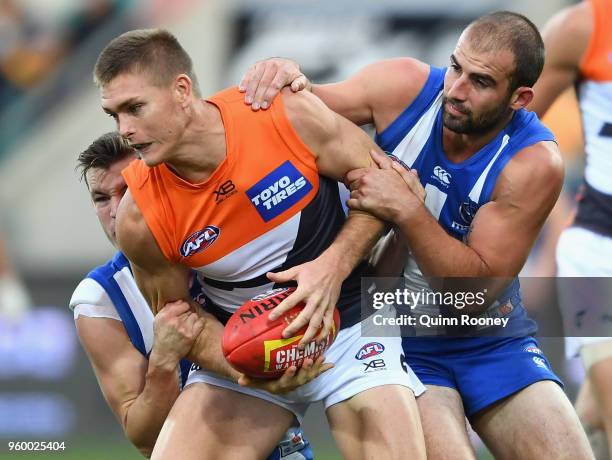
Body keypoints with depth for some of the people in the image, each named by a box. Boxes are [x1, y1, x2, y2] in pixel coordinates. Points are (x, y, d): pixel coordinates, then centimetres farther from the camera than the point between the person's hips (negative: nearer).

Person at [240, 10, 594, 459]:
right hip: (401, 339, -1)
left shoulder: (534, 163, -18)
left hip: (493, 342, 1)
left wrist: (406, 210, -32)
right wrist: (286, 75, -23)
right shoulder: (404, 87, -13)